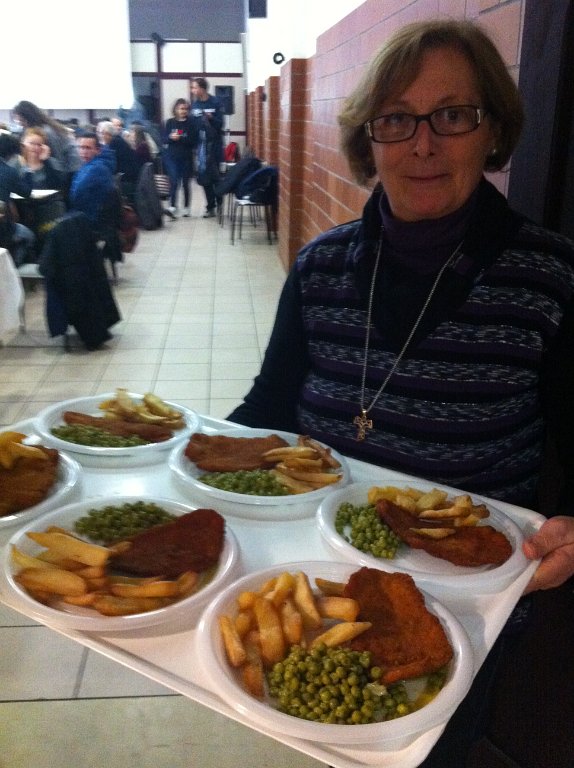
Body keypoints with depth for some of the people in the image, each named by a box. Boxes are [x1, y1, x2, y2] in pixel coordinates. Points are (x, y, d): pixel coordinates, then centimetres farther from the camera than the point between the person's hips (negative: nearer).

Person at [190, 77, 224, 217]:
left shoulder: (216, 102, -6)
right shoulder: (194, 104, 6)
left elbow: (220, 124, -10)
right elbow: (193, 124, 7)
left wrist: (211, 118, -27)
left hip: (214, 144, -4)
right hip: (201, 144, 4)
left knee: (215, 176, -1)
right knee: (204, 177, 4)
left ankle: (220, 205, 12)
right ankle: (210, 207, 11)